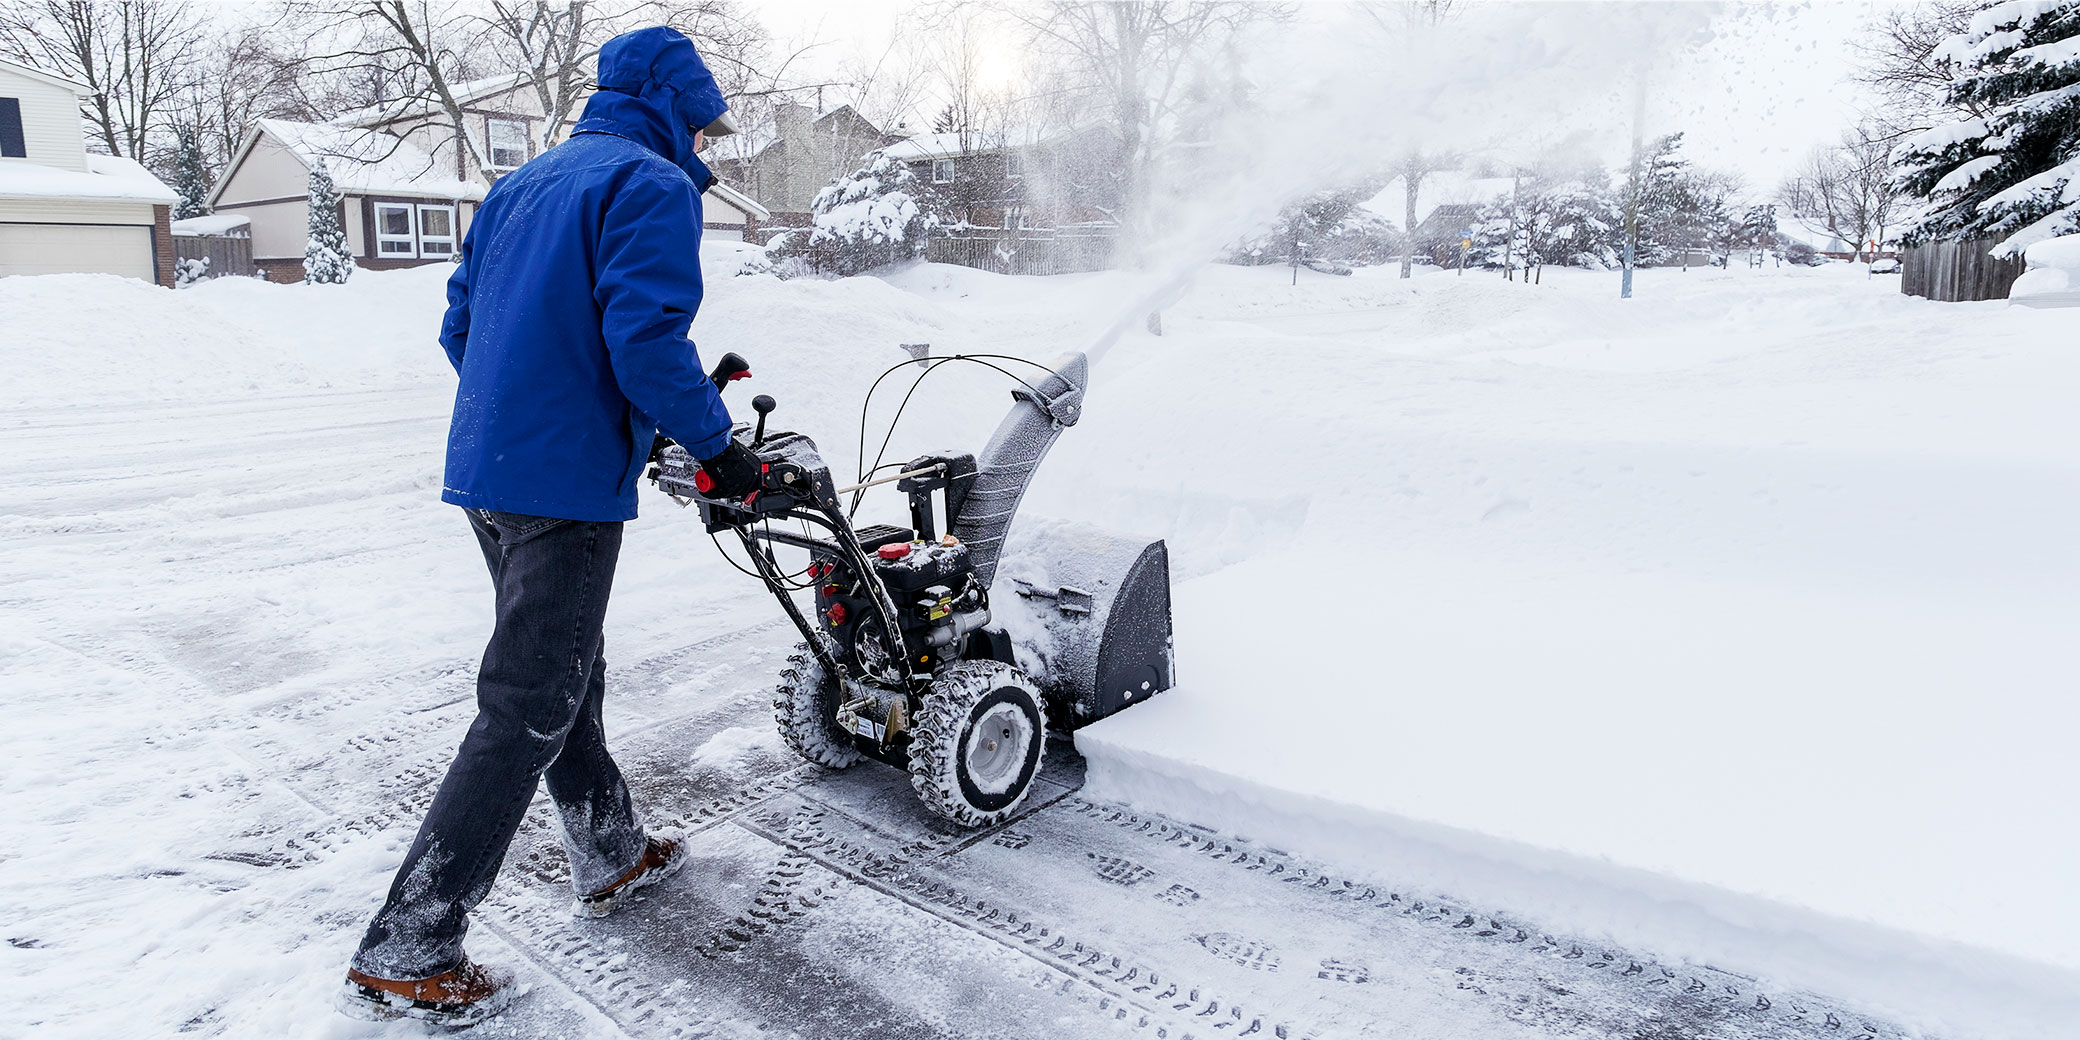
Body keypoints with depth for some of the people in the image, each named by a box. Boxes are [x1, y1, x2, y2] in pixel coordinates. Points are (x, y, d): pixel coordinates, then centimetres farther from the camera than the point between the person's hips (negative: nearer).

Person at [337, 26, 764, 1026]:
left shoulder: (522, 185, 18)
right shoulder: (653, 186, -8)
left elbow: (460, 326, 18)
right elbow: (648, 341, -21)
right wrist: (718, 445, -10)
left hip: (485, 468, 10)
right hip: (567, 484, -10)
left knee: (566, 674, 21)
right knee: (525, 712, -4)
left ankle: (611, 855, 37)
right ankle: (403, 957, 2)